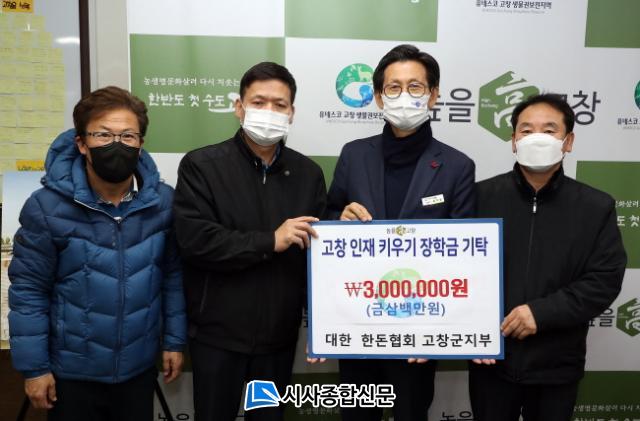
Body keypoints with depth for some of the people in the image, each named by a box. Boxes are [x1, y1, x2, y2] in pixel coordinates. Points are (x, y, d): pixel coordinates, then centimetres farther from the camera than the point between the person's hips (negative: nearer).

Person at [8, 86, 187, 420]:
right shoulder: (47, 206, -16)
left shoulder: (163, 201, -9)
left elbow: (172, 274, 0)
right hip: (72, 370, -2)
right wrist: (33, 366, -7)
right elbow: (28, 290, -10)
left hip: (139, 365, 2)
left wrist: (174, 339, 3)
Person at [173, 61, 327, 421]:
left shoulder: (309, 173, 3)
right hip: (218, 334, -2)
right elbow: (194, 241, -18)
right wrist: (270, 241, -20)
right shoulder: (201, 165, -7)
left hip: (280, 335, 3)